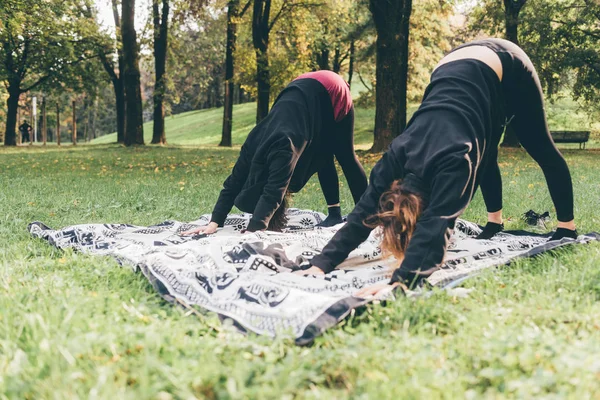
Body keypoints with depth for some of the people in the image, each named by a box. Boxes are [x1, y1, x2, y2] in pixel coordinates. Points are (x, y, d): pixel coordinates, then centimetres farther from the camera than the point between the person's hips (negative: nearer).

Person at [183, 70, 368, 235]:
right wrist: (213, 224, -23)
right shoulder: (253, 146, -17)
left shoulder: (282, 148, -37)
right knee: (323, 158, 9)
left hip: (330, 92, -5)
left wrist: (250, 232, -49)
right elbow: (233, 183, -14)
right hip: (308, 90, 5)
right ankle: (335, 212, 19)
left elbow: (273, 194, -42)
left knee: (345, 155, 7)